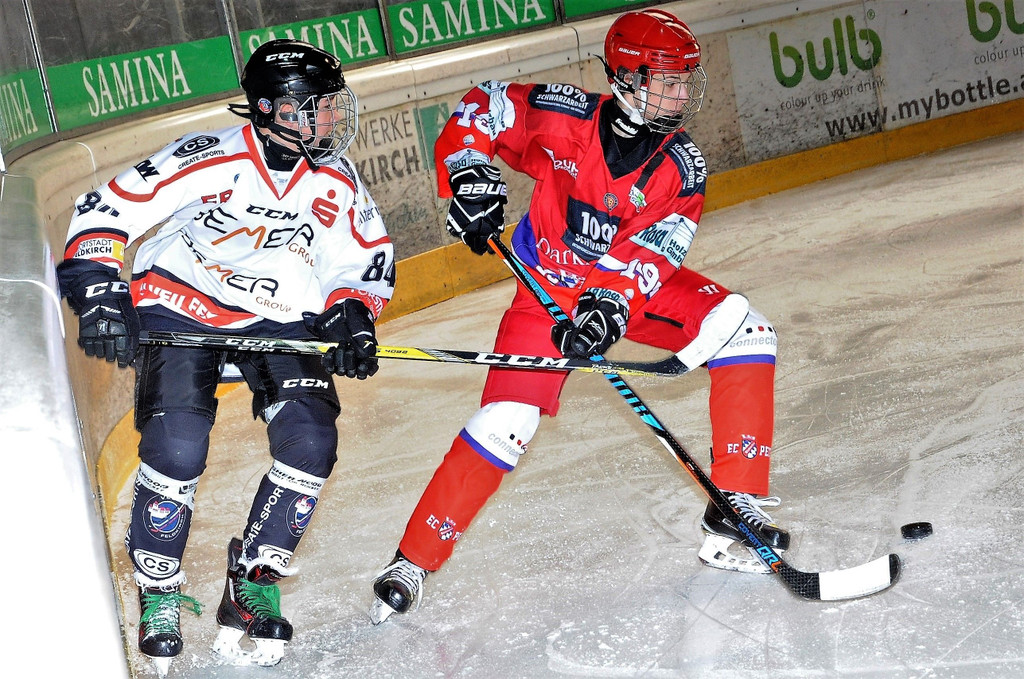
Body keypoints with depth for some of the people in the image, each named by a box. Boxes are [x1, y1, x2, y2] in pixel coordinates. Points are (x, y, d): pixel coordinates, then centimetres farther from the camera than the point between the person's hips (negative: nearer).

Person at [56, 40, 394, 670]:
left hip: (282, 324, 4)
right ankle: (158, 591, 2)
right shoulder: (210, 161, -20)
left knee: (311, 443, -18)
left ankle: (253, 585, 2)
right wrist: (99, 293, -23)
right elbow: (105, 211, -16)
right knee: (178, 446, -22)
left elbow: (369, 259, 8)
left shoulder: (338, 183, -6)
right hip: (180, 309, -4)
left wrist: (352, 312, -10)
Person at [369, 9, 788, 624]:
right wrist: (470, 175, -21)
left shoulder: (682, 167, -14)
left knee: (744, 332, -18)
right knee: (505, 422, -15)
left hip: (634, 286, 3)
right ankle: (415, 560, -1)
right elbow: (481, 107, -7)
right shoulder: (564, 118, -20)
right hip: (549, 287, -3)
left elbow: (651, 254, -22)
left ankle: (736, 508, -14)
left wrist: (611, 303, -39)